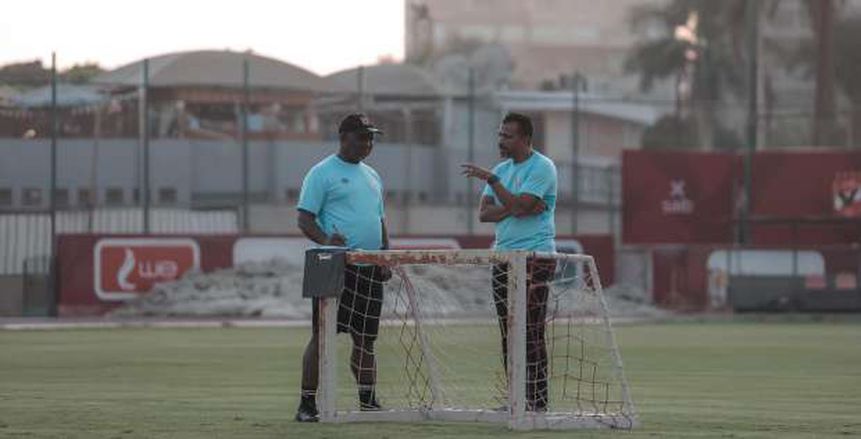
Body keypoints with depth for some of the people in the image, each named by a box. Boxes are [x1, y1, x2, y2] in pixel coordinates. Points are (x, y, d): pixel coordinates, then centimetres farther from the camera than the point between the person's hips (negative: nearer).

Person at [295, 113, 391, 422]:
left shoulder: (371, 176, 20)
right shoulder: (322, 173, -2)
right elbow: (305, 219, -7)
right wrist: (325, 240, -26)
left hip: (370, 269, 7)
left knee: (365, 340, 10)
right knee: (322, 335, -8)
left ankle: (368, 402, 18)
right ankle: (307, 405, -6)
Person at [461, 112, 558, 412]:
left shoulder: (542, 168, -7)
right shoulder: (502, 169, 16)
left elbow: (518, 205, -18)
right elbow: (484, 213, 7)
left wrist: (490, 179, -16)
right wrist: (513, 209, -10)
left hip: (534, 256, -8)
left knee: (531, 334, -10)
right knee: (508, 333, 7)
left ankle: (537, 404, -9)